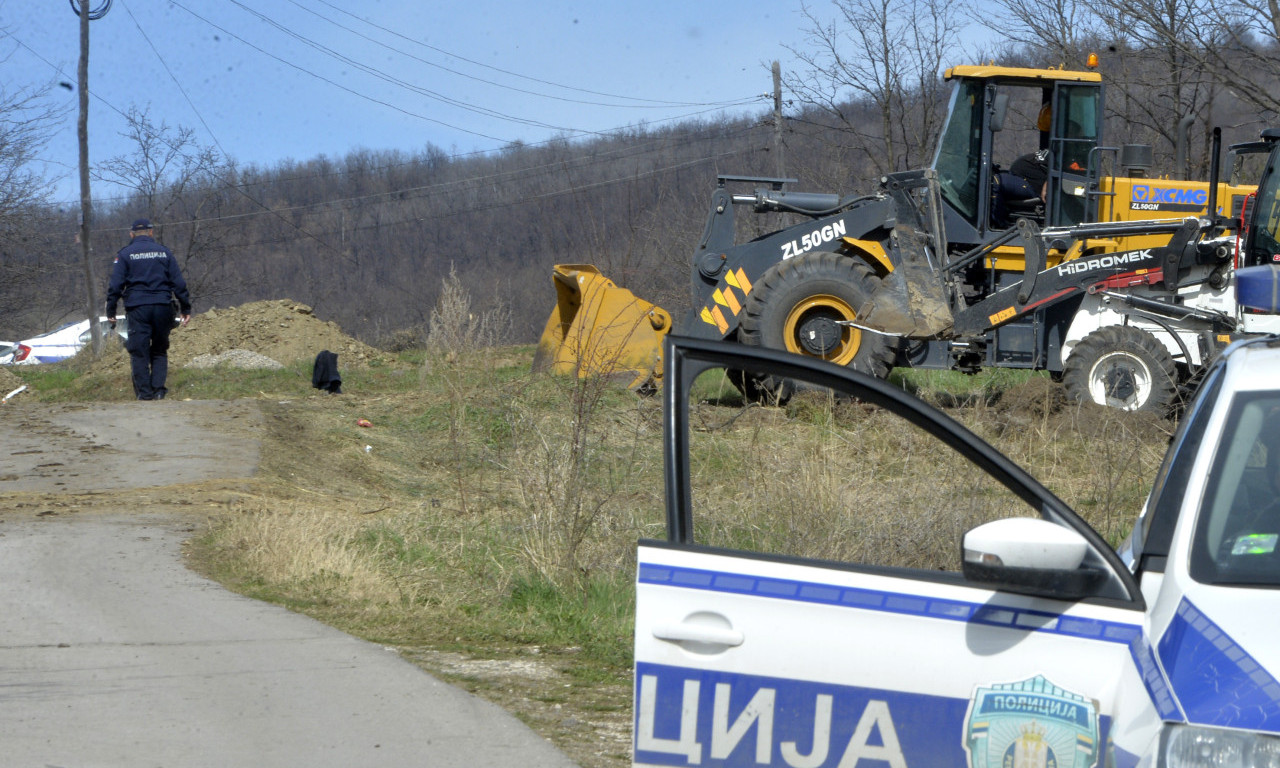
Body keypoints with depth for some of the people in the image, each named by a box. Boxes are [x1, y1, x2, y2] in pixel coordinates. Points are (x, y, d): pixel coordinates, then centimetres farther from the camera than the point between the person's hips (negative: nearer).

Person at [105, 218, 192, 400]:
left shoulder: (125, 254, 3)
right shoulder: (164, 252, 10)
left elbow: (116, 285, -2)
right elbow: (178, 283, 8)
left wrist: (111, 312, 3)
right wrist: (185, 308, 13)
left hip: (137, 308, -2)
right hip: (163, 307, 2)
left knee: (139, 352, 2)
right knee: (159, 351, 12)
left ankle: (144, 392, -2)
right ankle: (158, 390, 2)